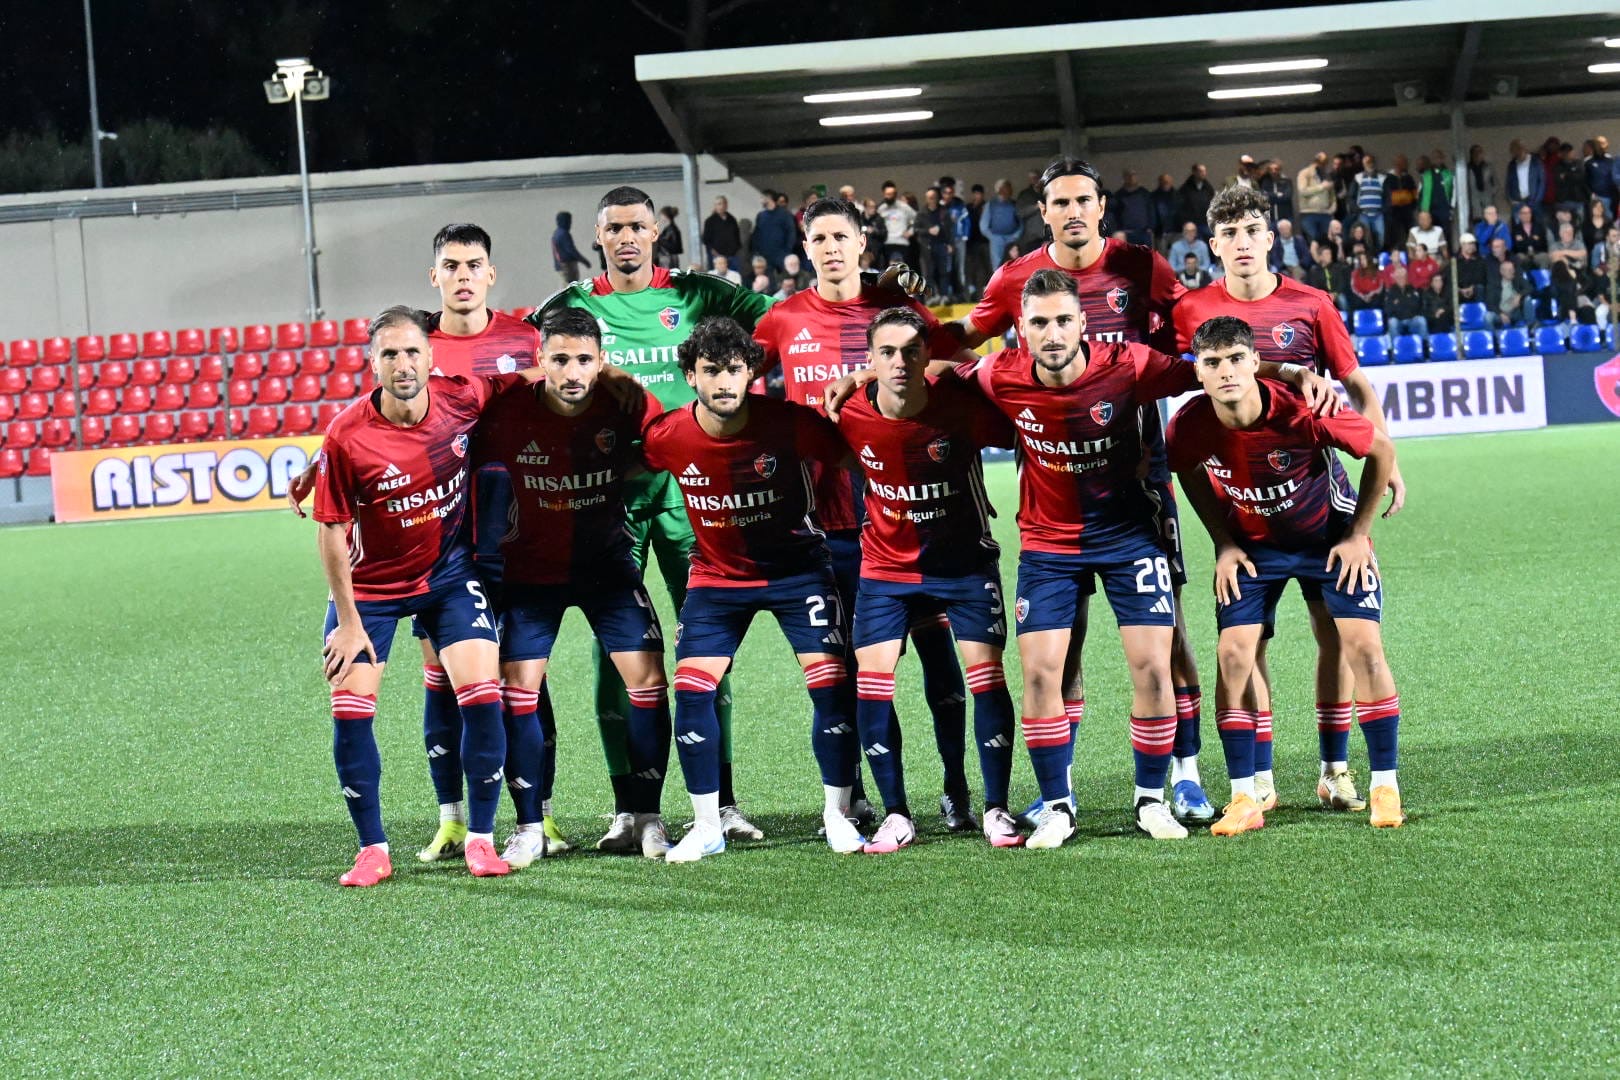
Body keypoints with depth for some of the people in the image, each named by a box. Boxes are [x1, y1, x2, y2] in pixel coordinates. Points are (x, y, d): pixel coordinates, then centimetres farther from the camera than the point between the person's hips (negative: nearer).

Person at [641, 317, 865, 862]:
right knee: (691, 690, -8)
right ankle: (706, 826, 7)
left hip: (796, 567, -1)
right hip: (716, 576, 1)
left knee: (831, 684, -8)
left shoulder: (791, 422, -22)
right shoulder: (668, 437, -17)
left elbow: (852, 459, -7)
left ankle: (838, 816, 9)